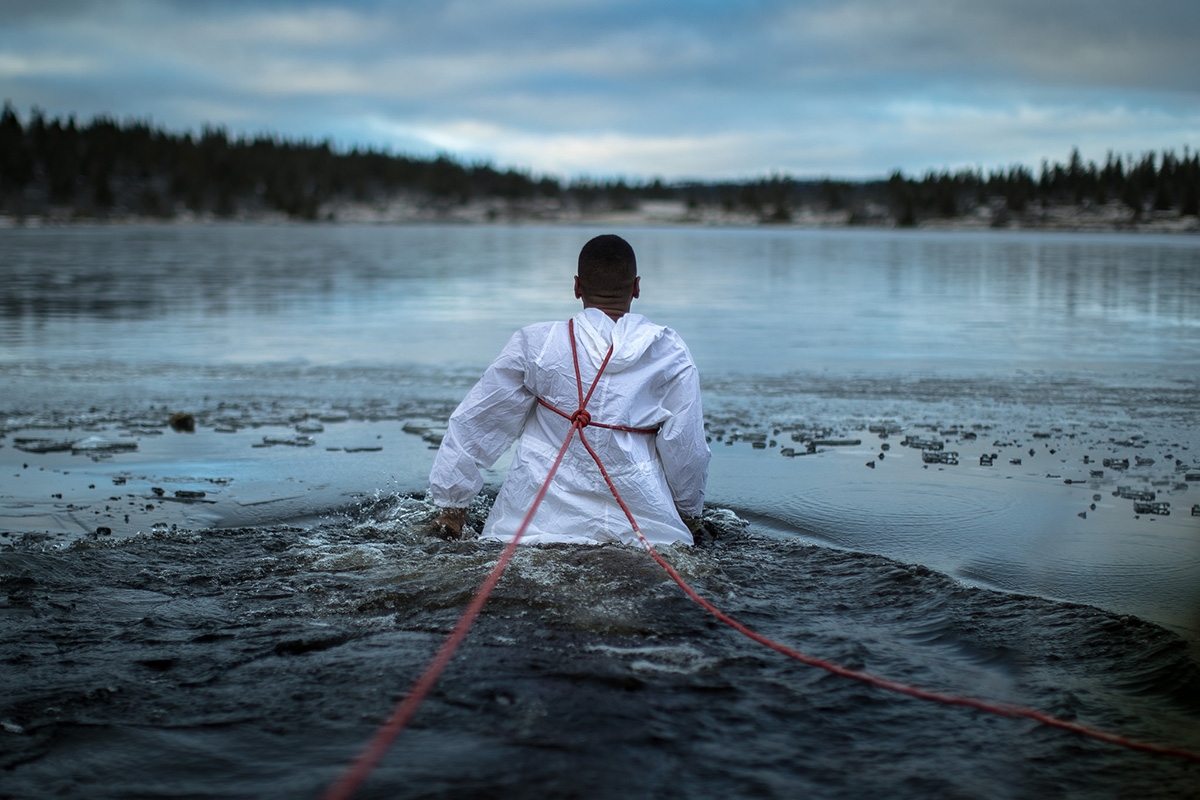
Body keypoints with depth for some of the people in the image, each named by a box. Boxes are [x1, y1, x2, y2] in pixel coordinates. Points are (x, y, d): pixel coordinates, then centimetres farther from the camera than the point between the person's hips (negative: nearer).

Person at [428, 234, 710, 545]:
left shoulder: (534, 344, 1)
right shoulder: (670, 352, 1)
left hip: (540, 525, 0)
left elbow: (473, 425, 8)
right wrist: (690, 514, 24)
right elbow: (686, 447, 6)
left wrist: (451, 503, 20)